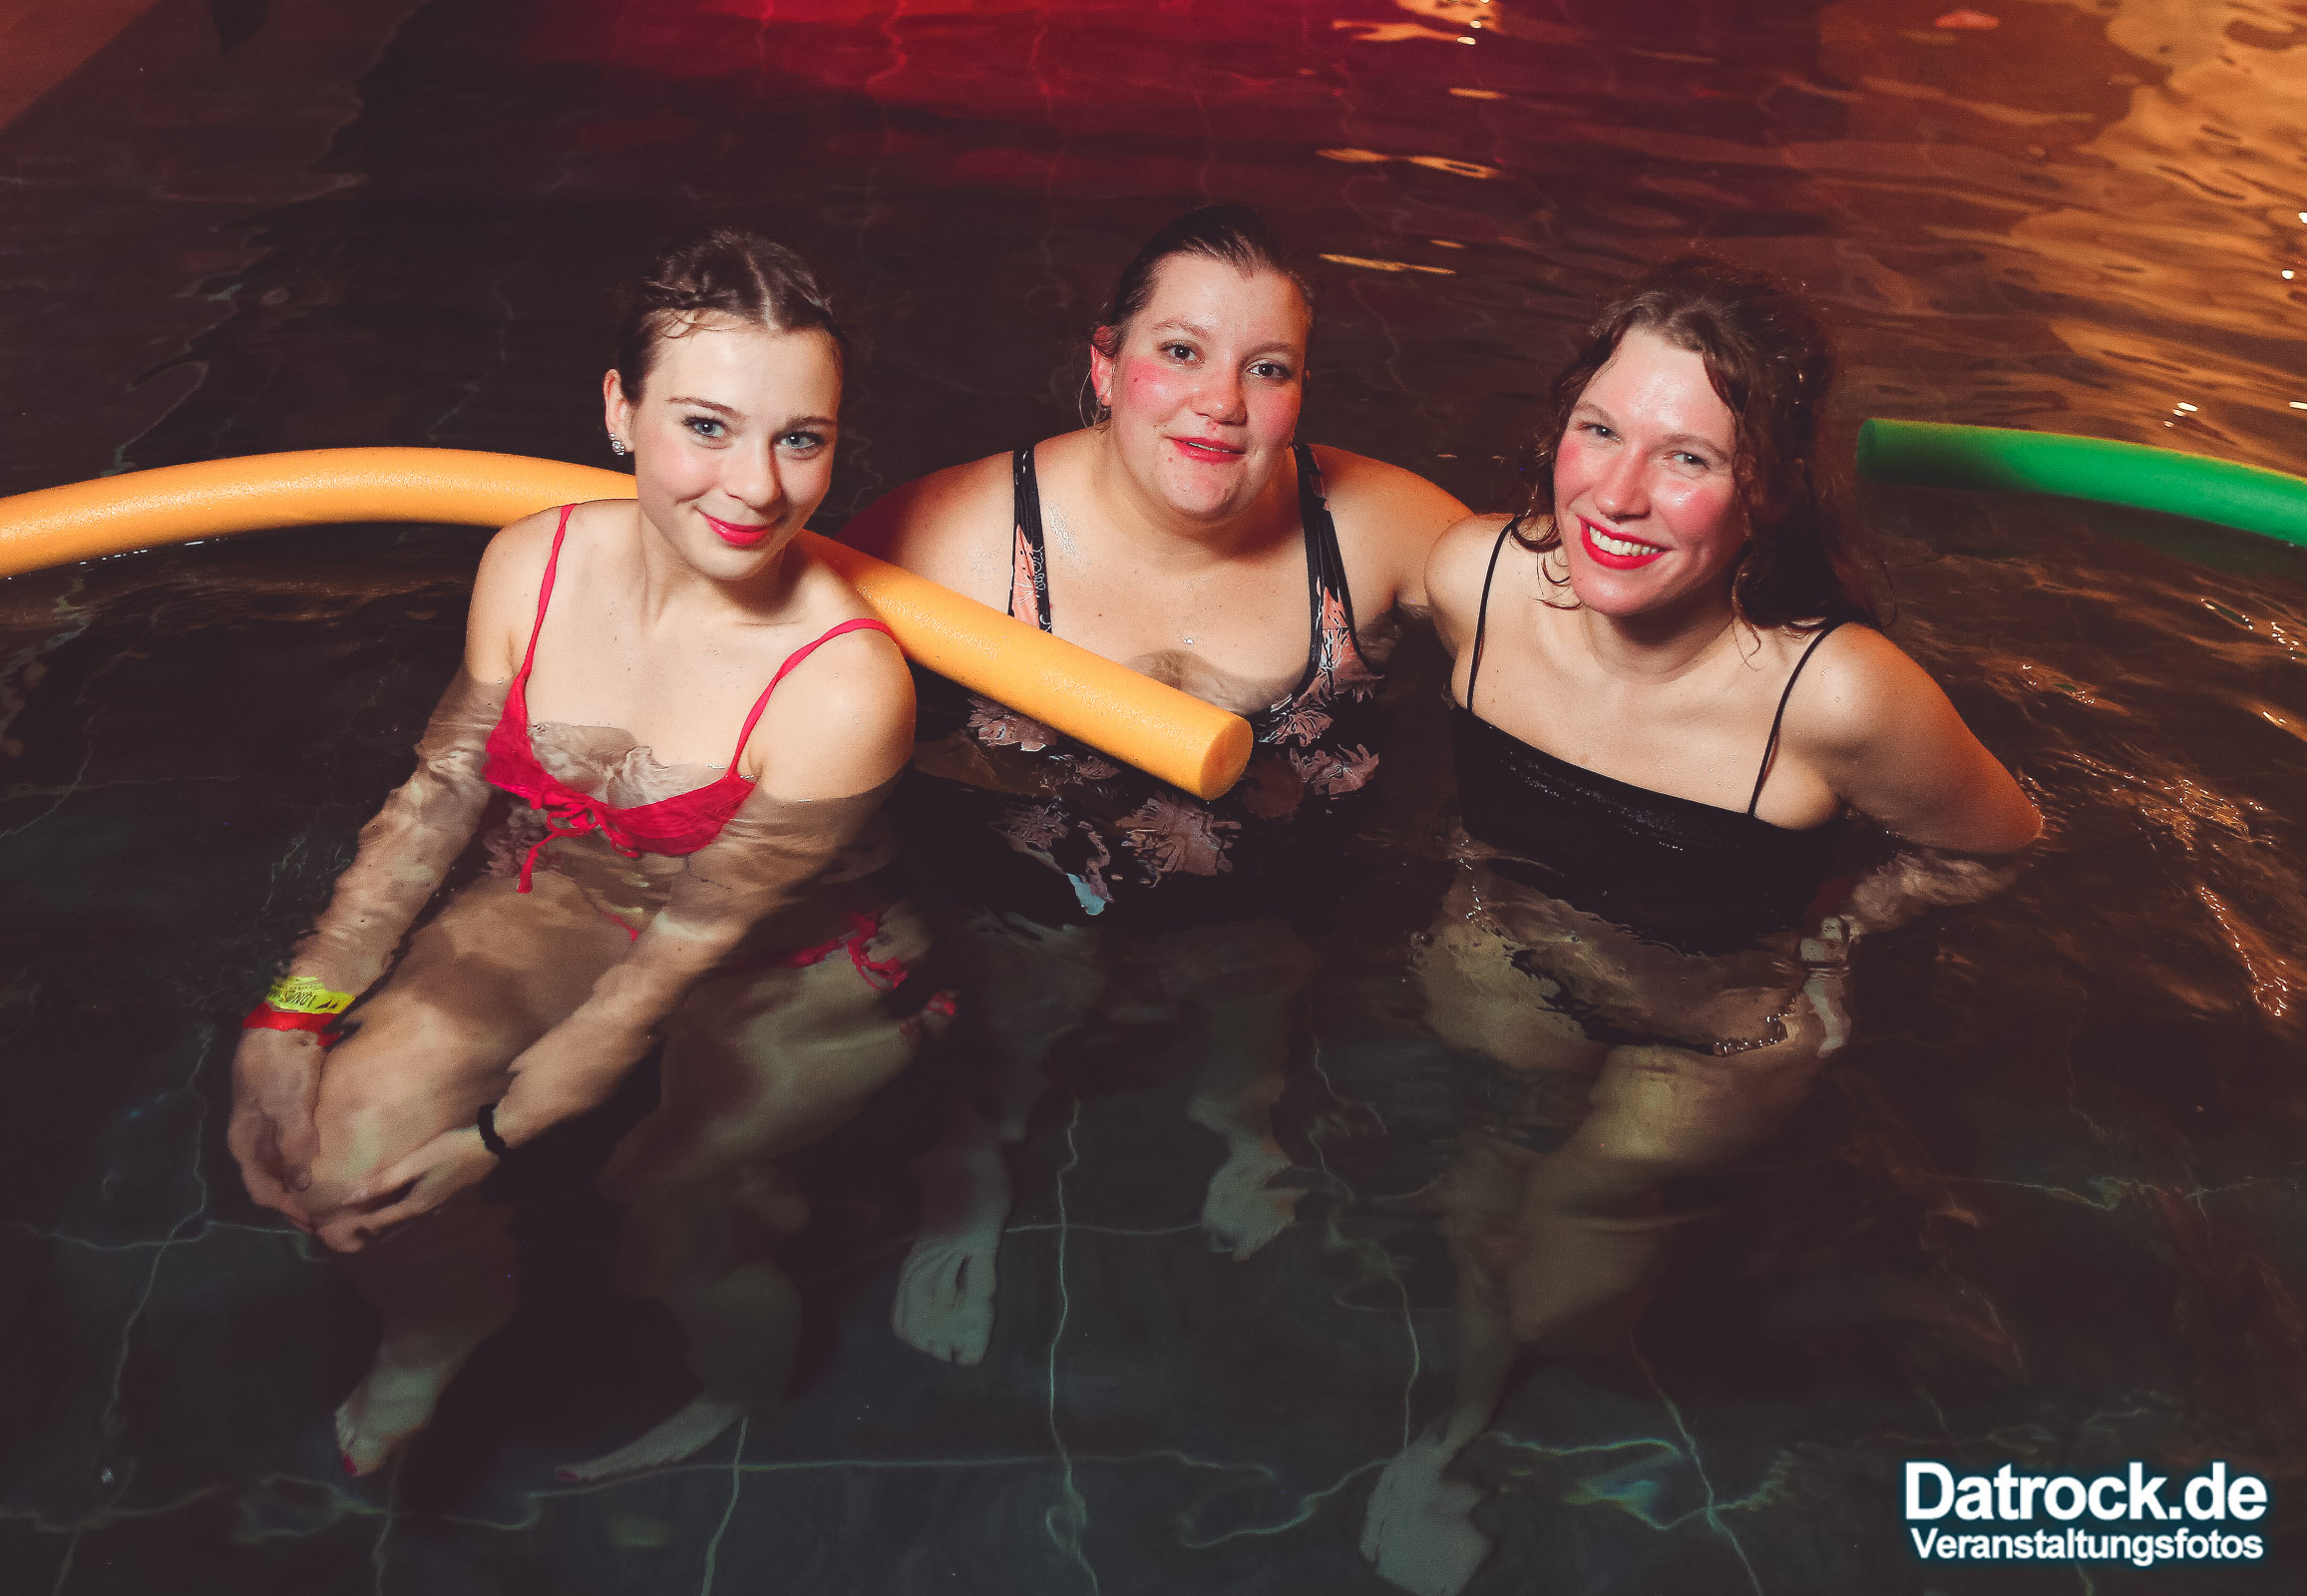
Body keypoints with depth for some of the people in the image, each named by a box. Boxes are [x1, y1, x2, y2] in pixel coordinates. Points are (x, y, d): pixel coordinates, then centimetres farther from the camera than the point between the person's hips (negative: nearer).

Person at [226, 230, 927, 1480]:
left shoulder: (843, 684, -32)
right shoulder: (533, 565, -17)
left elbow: (686, 953, -24)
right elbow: (439, 794, -4)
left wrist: (492, 1138, -18)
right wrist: (292, 1016, -10)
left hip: (788, 966, -3)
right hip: (568, 896, 4)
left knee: (652, 1205, -17)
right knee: (341, 1145, -13)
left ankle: (740, 1376, 23)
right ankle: (433, 1328, 25)